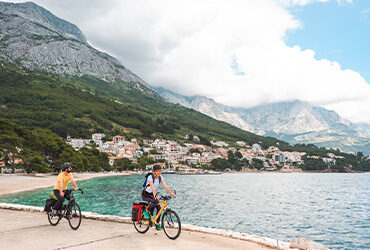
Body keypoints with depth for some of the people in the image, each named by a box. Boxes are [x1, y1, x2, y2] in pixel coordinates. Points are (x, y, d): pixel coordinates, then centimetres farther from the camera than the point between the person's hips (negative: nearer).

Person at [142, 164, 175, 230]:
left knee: (159, 208, -8)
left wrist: (171, 193, -21)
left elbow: (165, 186, -11)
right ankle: (146, 212, -9)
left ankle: (157, 224, 4)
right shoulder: (150, 177, -23)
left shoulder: (160, 177, -5)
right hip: (146, 194, -6)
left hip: (152, 194, 6)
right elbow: (152, 187, -35)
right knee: (155, 201, -32)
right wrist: (155, 196, -48)